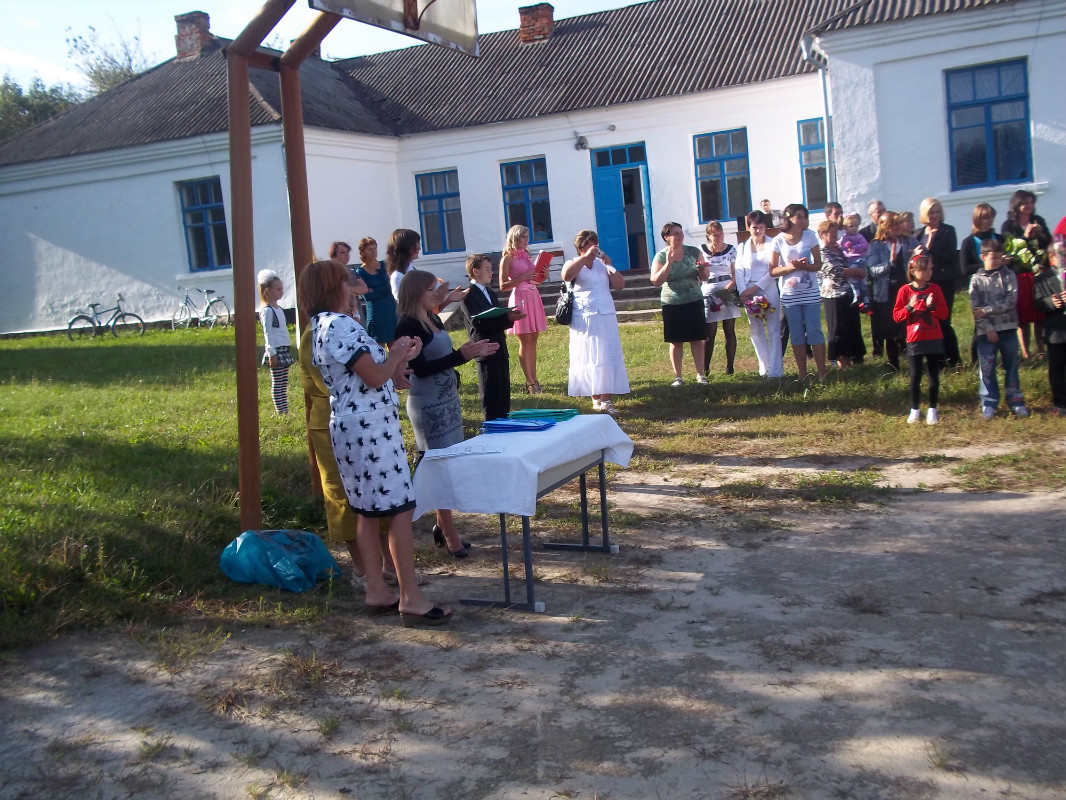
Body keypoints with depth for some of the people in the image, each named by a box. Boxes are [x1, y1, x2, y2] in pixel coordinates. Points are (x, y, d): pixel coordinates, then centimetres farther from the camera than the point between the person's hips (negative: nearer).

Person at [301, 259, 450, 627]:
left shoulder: (321, 327, 15)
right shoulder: (341, 325, -17)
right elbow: (375, 377, -19)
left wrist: (400, 358, 11)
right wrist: (396, 354, -2)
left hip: (352, 430, 11)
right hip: (370, 428, -11)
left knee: (369, 512, 14)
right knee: (399, 510, -7)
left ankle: (377, 591, 20)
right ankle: (411, 599, -5)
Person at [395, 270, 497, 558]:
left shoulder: (434, 320, 10)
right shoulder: (408, 326, -15)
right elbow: (421, 368, -21)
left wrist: (474, 351, 5)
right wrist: (461, 355, -26)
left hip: (447, 398, 8)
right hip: (428, 404, -8)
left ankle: (442, 525, 19)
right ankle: (449, 535, 1)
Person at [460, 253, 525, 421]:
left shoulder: (490, 293, 19)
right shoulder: (469, 295, -10)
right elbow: (478, 323, -21)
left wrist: (510, 317, -5)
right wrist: (506, 318, -26)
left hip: (500, 349, 9)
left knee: (504, 395, 13)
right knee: (491, 395, -3)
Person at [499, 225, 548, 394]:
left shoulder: (526, 256, 17)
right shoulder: (508, 258, -4)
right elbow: (503, 285, -9)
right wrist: (523, 277, -18)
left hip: (533, 297, 7)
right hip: (520, 299, -7)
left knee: (533, 340, 7)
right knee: (525, 341, -5)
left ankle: (533, 379, 11)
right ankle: (530, 382, -2)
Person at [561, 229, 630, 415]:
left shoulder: (602, 265, 15)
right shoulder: (573, 265, 2)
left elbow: (620, 285, 8)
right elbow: (566, 276, -23)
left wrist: (609, 265, -3)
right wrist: (585, 257, -21)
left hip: (607, 318, 4)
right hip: (585, 320, -4)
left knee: (608, 358, -3)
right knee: (590, 359, -4)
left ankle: (606, 399, -4)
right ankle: (597, 398, 1)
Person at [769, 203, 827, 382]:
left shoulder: (810, 236, -1)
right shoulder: (778, 241, -3)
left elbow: (818, 264, 1)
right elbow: (773, 271, -3)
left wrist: (805, 266, -19)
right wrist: (791, 267, -18)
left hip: (810, 292, 0)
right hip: (790, 295, 0)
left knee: (814, 332, -3)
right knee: (796, 335, 5)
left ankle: (822, 372, 2)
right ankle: (802, 373, 14)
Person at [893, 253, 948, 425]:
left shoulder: (934, 289, 3)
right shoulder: (905, 290, -3)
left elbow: (944, 313, 2)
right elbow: (896, 316, -4)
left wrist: (932, 306, -16)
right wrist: (909, 307, -20)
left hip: (934, 339, 2)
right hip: (914, 340, -2)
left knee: (934, 375, 5)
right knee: (915, 376, 2)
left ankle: (932, 410, 14)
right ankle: (915, 409, 15)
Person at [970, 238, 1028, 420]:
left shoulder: (1008, 276, 3)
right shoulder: (977, 280, 2)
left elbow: (1011, 301, -9)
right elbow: (975, 309, -4)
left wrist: (987, 310, -14)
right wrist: (988, 328, -13)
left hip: (1008, 328, 1)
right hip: (986, 331, -1)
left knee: (1011, 366, 7)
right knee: (987, 368, 1)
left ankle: (1015, 401, 14)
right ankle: (989, 403, 9)